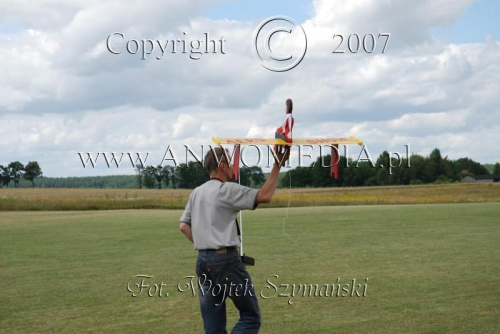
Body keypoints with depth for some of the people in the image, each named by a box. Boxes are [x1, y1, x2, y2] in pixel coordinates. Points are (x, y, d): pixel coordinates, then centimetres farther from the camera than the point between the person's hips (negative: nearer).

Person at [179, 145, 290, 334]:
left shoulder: (196, 193, 13)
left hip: (202, 261, 8)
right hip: (226, 259, -7)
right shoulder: (227, 190, -10)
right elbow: (265, 196, -14)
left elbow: (184, 226, 16)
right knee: (250, 316, 1)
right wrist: (278, 166, -8)